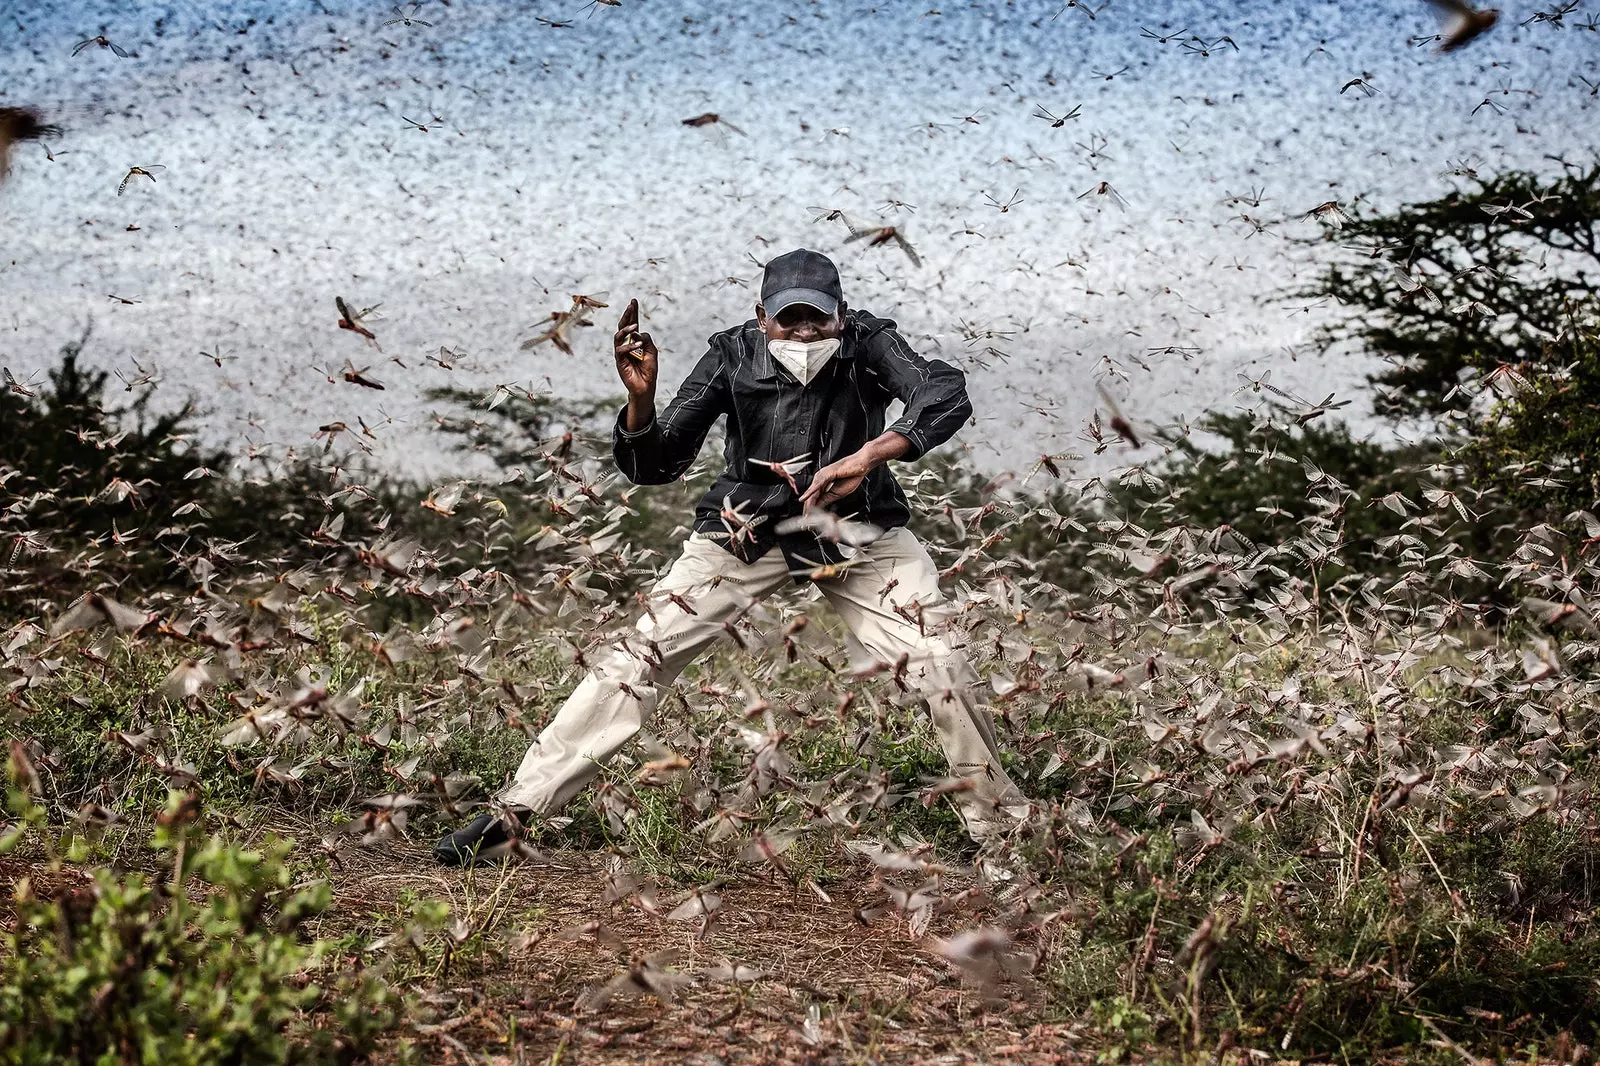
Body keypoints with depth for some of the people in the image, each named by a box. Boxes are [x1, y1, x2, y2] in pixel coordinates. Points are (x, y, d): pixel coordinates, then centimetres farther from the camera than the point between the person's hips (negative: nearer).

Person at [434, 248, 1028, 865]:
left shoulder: (867, 345, -17)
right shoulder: (733, 357, -15)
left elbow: (948, 394, -35)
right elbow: (654, 467, -14)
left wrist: (866, 457, -48)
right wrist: (640, 398, -36)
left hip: (856, 526, 0)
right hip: (748, 528, 0)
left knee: (940, 665, -13)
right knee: (643, 652, -12)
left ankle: (1000, 827, 7)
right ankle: (515, 810, -9)